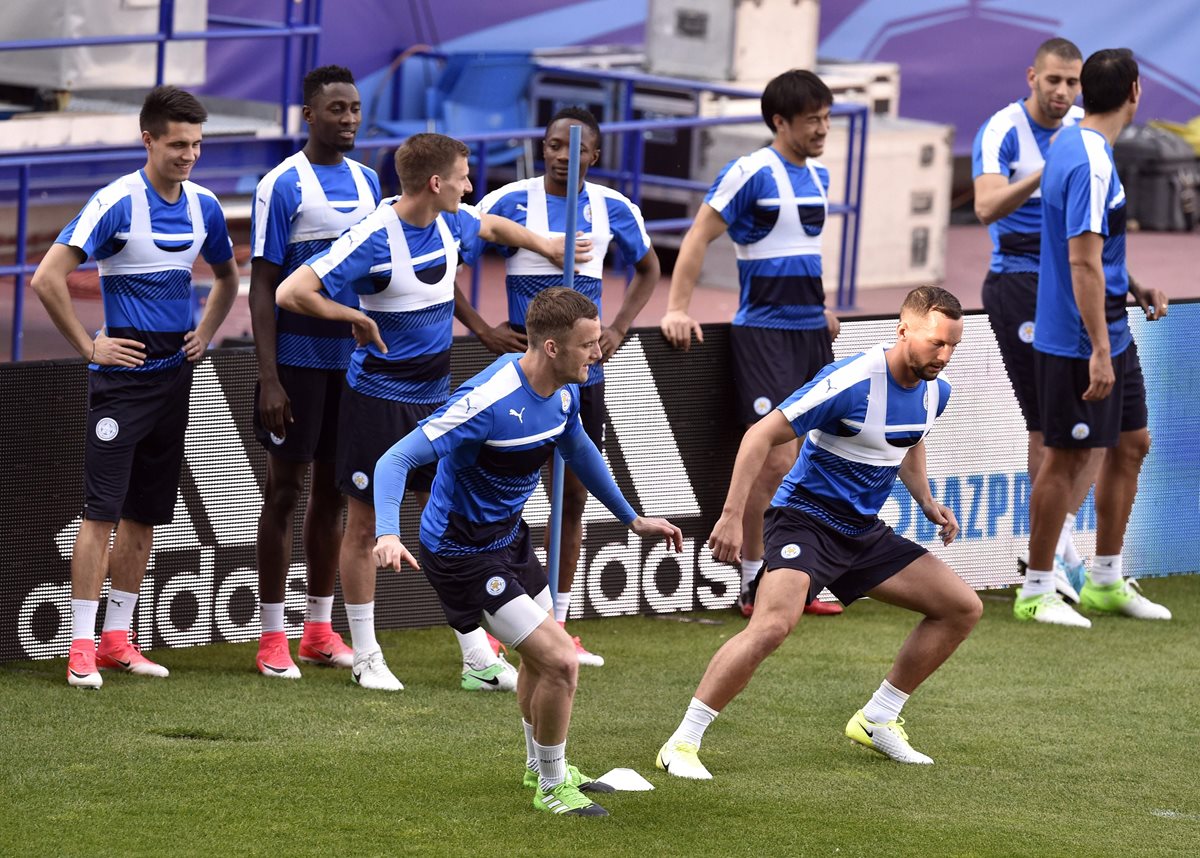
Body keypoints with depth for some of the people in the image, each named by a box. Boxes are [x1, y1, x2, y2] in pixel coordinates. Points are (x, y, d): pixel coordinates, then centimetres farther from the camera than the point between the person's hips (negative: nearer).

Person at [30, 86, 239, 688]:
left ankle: (118, 638, 16)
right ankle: (83, 645, -7)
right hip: (122, 375, -6)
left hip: (175, 373, 6)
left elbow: (227, 278, 26)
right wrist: (89, 346, -14)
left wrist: (205, 335, 12)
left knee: (145, 515, 9)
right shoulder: (116, 203, -13)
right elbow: (48, 278, -19)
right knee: (102, 510, -9)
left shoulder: (204, 205, 7)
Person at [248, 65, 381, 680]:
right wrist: (269, 378, -15)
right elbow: (262, 286, -10)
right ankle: (272, 636, 4)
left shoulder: (368, 182, 10)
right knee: (287, 488, -1)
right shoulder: (283, 186, -9)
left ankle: (319, 630, 18)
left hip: (354, 357, 6)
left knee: (333, 490, 10)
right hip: (299, 358, -6)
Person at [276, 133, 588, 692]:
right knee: (365, 526, 3)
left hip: (434, 397, 7)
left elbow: (491, 227, 28)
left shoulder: (451, 223, 2)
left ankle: (477, 660, 8)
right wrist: (356, 318, -18)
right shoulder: (373, 241, -21)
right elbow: (291, 293, -25)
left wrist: (548, 247, 39)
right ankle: (365, 657, 14)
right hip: (378, 399, -7)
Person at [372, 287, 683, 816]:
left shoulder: (563, 390, -5)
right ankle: (551, 787, 9)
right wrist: (388, 535, -46)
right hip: (464, 554, -9)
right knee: (560, 661, -12)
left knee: (541, 657, 24)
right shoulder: (488, 402, -32)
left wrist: (632, 519, 26)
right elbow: (396, 460, -31)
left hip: (508, 533, 9)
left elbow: (578, 450, 18)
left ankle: (541, 767, 49)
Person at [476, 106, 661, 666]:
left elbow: (647, 268, 21)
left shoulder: (611, 208, 5)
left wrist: (617, 330, 9)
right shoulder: (511, 201, -6)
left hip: (584, 369, 4)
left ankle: (557, 627, 16)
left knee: (573, 497, 7)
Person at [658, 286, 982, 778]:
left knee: (963, 608, 6)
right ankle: (681, 745, -22)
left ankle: (876, 720, 17)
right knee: (773, 625, -31)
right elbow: (762, 436, -20)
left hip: (864, 533, 8)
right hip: (804, 520, -8)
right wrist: (732, 515, -25)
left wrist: (927, 501, 11)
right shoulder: (850, 383, -23)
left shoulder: (935, 391, 2)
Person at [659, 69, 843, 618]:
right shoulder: (750, 173, -10)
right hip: (763, 334, -8)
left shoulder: (818, 177, 13)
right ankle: (754, 584, -2)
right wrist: (677, 309, -16)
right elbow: (698, 238, -10)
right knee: (776, 460, -12)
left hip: (812, 332, 8)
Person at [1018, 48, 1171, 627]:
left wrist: (1134, 288, 31)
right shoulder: (1091, 165, -22)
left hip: (1111, 338, 10)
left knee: (1131, 444, 16)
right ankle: (1035, 593, 9)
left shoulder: (1072, 144, 9)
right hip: (1078, 342, -10)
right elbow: (1083, 262, -26)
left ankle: (1106, 582, 25)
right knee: (1068, 459, -1)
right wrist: (1099, 352, -26)